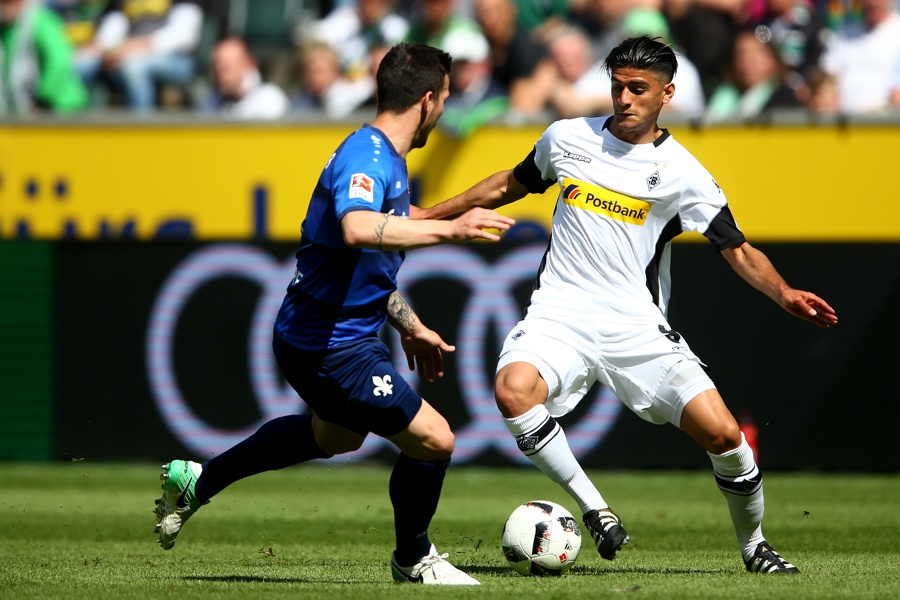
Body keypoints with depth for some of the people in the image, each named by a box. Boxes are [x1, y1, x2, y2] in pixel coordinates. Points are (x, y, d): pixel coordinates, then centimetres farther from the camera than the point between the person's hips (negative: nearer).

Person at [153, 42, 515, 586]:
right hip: (331, 348, -11)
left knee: (338, 434, 35)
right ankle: (413, 558, 16)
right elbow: (358, 230, -46)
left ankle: (197, 481, 42)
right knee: (433, 440, -10)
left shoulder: (390, 161, 10)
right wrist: (448, 230, -48)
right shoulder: (365, 156, -23)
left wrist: (411, 327, 25)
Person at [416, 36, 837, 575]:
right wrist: (428, 216, 27)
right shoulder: (567, 139, 6)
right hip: (560, 317, 1)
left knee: (722, 433, -14)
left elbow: (740, 252, -1)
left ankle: (754, 545, 15)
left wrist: (785, 294, -20)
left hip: (637, 328, -1)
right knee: (514, 390, -33)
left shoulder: (682, 173, -1)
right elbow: (509, 186, 24)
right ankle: (595, 511, -17)